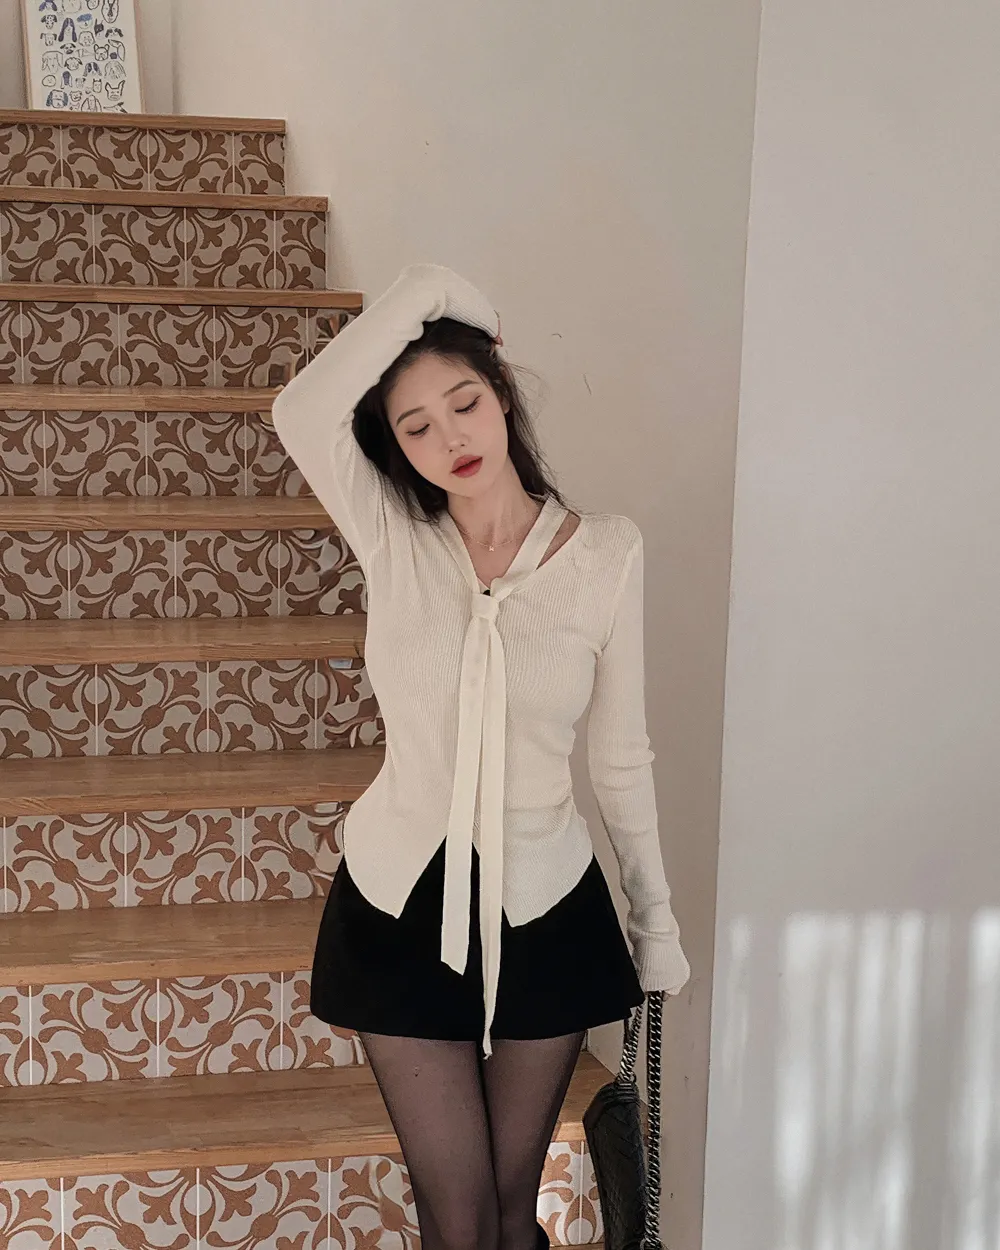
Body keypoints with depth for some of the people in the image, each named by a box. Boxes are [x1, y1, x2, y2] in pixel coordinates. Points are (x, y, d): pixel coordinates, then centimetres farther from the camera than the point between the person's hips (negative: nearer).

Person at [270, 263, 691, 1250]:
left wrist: (657, 923, 5)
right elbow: (301, 414, -27)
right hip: (400, 902, 0)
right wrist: (424, 292, -17)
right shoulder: (392, 540, -7)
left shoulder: (606, 551, -8)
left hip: (544, 904, 0)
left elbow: (620, 756, 0)